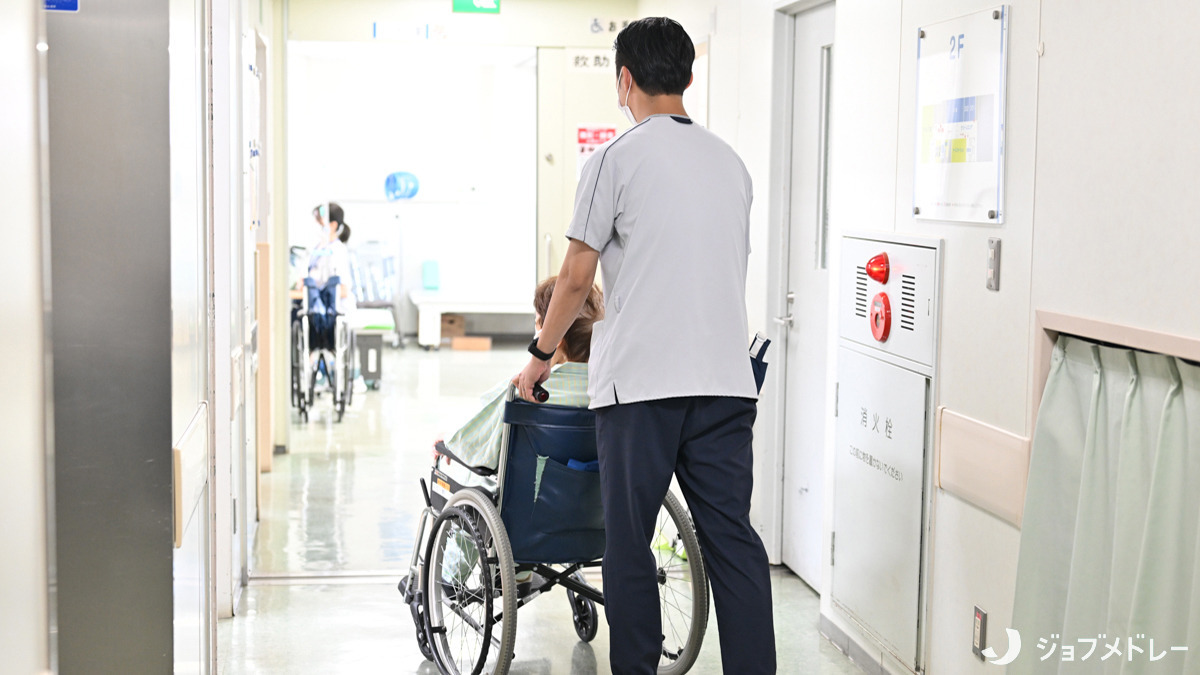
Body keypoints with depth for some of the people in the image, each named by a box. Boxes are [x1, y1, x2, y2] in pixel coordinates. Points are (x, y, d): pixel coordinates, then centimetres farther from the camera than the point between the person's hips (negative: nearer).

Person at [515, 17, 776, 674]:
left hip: (639, 381, -5)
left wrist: (539, 356, 11)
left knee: (629, 547, 4)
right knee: (733, 541, 6)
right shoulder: (731, 162, 14)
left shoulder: (616, 159, -4)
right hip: (727, 379, 5)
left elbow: (576, 278, -4)